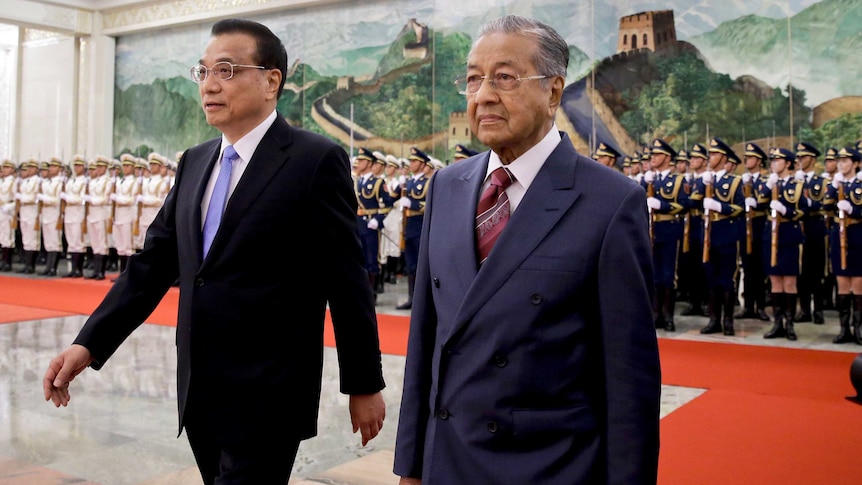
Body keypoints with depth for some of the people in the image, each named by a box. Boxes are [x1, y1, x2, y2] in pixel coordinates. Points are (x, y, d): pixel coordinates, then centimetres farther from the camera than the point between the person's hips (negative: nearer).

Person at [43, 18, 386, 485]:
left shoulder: (316, 160, -10)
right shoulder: (194, 163, 11)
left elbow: (347, 281, -9)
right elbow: (152, 262, 9)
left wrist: (364, 385, -5)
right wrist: (90, 343, -1)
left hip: (267, 398, -6)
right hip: (199, 392, 7)